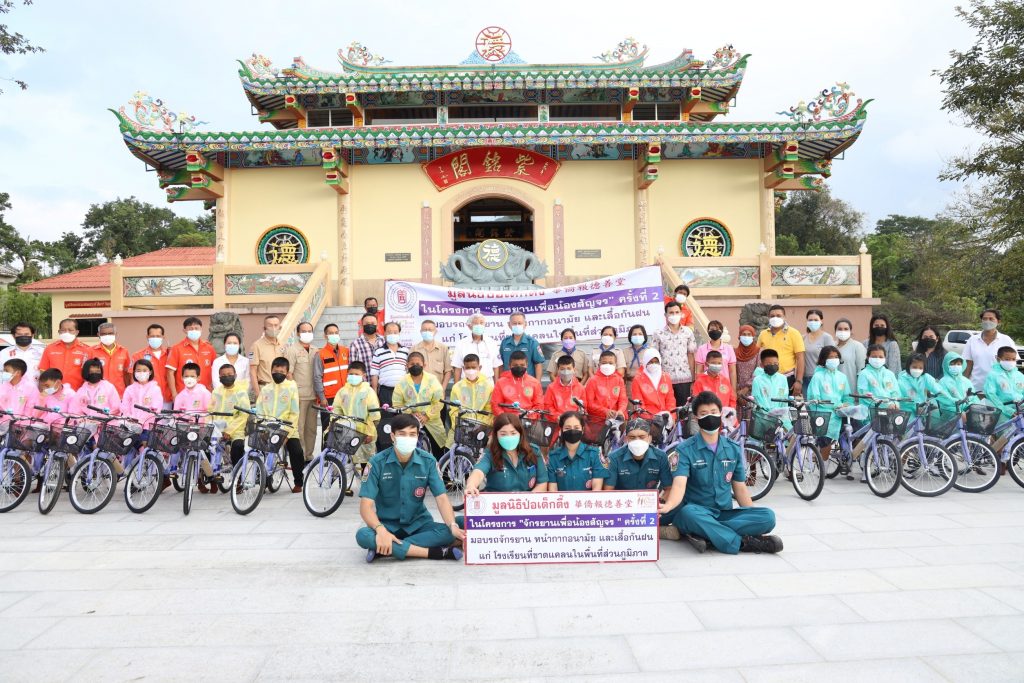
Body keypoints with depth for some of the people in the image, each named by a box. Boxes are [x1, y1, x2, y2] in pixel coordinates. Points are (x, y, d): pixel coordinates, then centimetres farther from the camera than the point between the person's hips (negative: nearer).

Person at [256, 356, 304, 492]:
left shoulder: (291, 387, 0)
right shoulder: (265, 389, 11)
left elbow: (294, 413, -6)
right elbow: (259, 412, 6)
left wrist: (287, 434, -14)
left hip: (287, 430, -3)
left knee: (297, 452, -19)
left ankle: (298, 482, 1)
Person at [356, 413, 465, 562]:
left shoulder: (428, 461, -7)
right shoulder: (377, 462, -12)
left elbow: (441, 498, -13)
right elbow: (366, 505, -17)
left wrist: (453, 526, -32)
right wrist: (380, 529, -36)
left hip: (418, 524, 2)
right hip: (387, 524, -1)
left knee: (448, 533, -27)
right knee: (363, 536, -34)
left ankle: (382, 549, -25)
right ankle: (433, 552, -30)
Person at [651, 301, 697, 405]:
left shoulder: (688, 332, 7)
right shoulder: (658, 334, 0)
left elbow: (690, 355, 9)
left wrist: (693, 377, 5)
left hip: (684, 378, 1)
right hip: (665, 378, -1)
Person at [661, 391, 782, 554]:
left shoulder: (734, 449, 8)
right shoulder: (685, 449, -6)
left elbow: (739, 488, 13)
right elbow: (679, 485, -20)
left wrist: (754, 519, 1)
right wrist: (668, 506, -42)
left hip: (725, 514, 4)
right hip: (697, 513, -4)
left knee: (767, 516, -21)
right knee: (688, 512, -39)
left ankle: (705, 534, -26)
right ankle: (743, 542, -26)